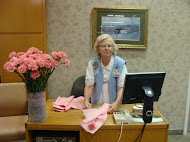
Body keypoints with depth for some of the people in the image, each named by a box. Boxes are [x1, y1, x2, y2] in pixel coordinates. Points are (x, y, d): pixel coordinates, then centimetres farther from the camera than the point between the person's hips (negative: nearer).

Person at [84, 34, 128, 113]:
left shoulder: (120, 63, -4)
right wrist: (86, 101, -21)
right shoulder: (92, 63, 2)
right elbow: (89, 85, -3)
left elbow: (122, 87, -8)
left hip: (113, 106, -1)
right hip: (96, 105, 2)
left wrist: (116, 103, -24)